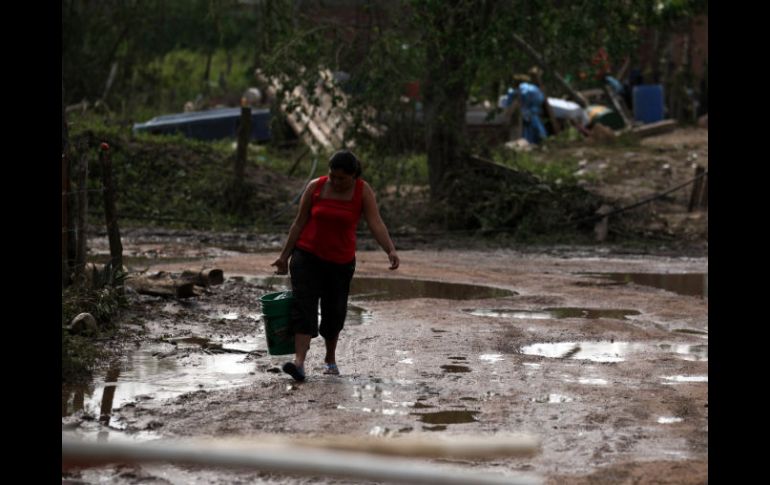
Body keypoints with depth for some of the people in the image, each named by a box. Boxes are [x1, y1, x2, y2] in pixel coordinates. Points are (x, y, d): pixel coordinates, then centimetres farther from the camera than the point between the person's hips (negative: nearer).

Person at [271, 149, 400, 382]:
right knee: (303, 306, -14)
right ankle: (299, 362, -24)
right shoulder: (315, 187, -6)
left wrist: (391, 250, -33)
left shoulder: (363, 191, -8)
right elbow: (299, 223, 1)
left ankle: (330, 359, 30)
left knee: (334, 311, 8)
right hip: (307, 256, -1)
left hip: (341, 261, 1)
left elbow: (376, 223, -18)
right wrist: (284, 256, 1)